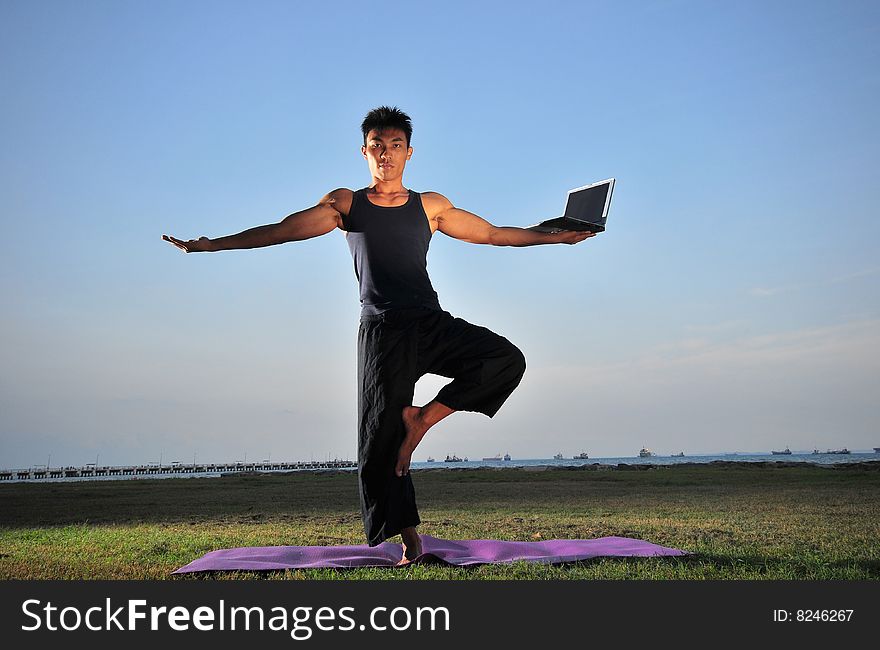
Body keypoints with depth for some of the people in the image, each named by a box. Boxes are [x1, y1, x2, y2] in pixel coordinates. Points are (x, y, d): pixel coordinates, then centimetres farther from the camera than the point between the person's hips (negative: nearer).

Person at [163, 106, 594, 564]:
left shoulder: (430, 206, 15)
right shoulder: (344, 203, 11)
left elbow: (493, 234, 21)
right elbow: (281, 230, 7)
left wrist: (557, 236, 19)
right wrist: (212, 244, 1)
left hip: (432, 324, 2)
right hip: (382, 331, -2)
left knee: (507, 359, -20)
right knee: (380, 438, -5)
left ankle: (423, 417, -8)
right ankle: (408, 536, 8)